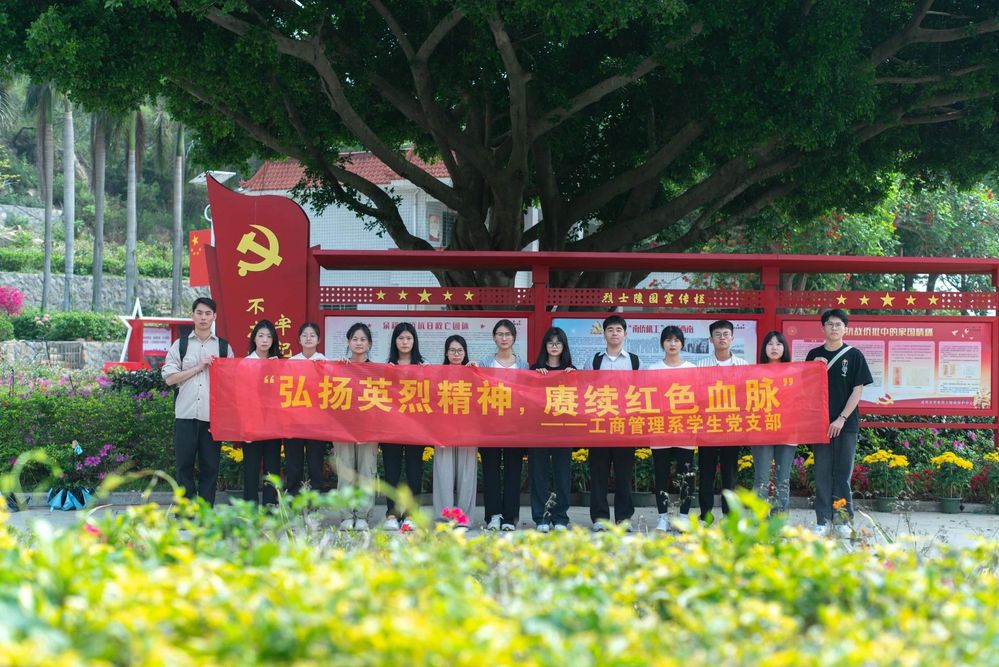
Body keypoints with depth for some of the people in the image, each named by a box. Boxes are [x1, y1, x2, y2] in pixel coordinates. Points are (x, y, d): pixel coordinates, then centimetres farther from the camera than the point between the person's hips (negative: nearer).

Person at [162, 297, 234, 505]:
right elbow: (169, 378, 0)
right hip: (186, 415, 0)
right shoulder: (180, 345, 8)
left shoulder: (224, 347, 10)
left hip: (213, 417, 0)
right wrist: (198, 367, -7)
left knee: (210, 466, 2)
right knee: (184, 465, 2)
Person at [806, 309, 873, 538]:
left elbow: (858, 390, -3)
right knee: (822, 473, 2)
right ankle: (823, 521, 5)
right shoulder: (814, 355, 8)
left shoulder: (854, 355, 0)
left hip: (846, 423, -2)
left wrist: (841, 419, -10)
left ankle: (844, 521, 8)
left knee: (843, 473, 2)